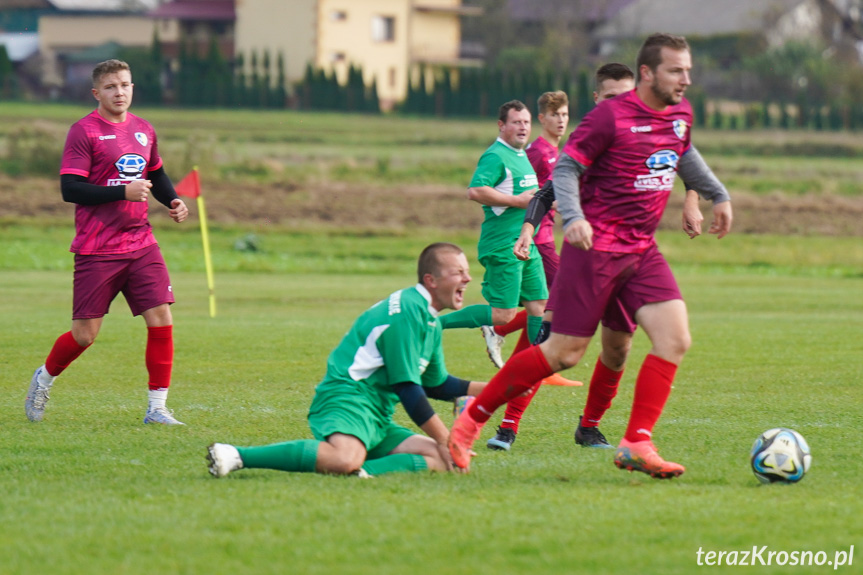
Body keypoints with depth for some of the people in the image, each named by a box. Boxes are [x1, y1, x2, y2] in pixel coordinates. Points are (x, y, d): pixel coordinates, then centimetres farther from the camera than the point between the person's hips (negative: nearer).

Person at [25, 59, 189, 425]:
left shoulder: (143, 130, 11)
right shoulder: (84, 131, -8)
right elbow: (70, 189, -15)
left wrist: (173, 201, 9)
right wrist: (123, 192, -21)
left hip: (140, 244, 5)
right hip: (97, 250, -5)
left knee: (161, 320, -8)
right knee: (85, 334, -1)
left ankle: (157, 407, 1)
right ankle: (45, 378, 28)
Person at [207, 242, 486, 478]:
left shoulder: (430, 319, 22)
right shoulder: (407, 312, -11)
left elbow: (436, 384, 33)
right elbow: (406, 386, -14)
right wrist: (444, 439, -8)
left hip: (377, 419, 10)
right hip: (348, 397, -10)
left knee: (442, 460, 0)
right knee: (345, 459, -40)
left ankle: (365, 471, -19)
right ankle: (235, 456, -33)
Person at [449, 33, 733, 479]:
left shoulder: (681, 114, 8)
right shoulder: (611, 116, -14)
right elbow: (566, 168, -12)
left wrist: (718, 195, 28)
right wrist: (573, 217, -27)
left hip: (641, 250, 7)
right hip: (596, 246, -7)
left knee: (675, 339, -9)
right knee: (564, 353, -5)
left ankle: (636, 445, -6)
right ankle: (472, 419, 8)